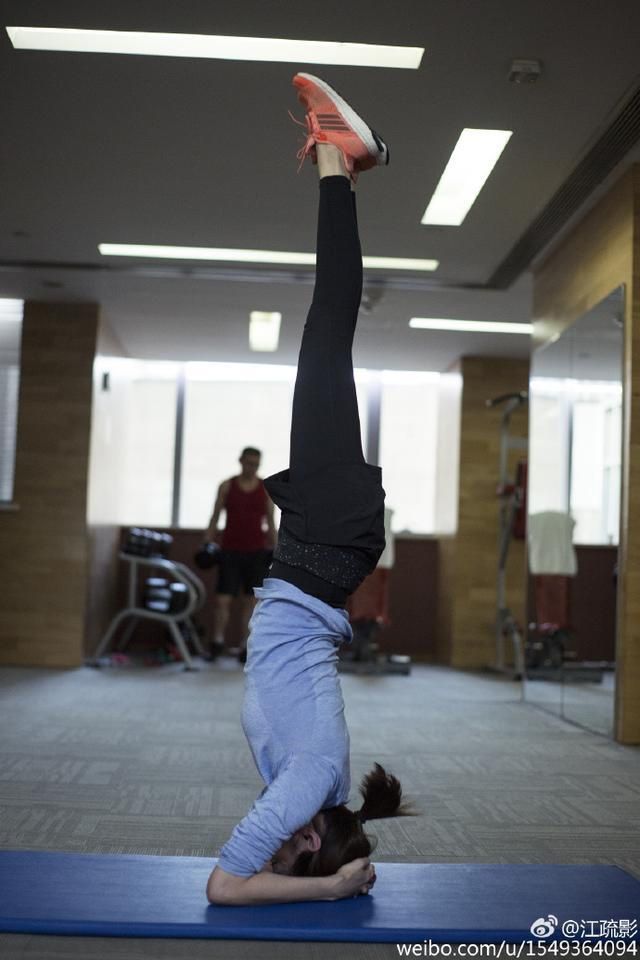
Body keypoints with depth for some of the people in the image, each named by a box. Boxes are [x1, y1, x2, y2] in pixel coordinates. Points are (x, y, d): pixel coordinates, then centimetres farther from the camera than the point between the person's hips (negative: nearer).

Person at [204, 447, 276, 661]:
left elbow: (270, 522, 8)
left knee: (251, 600, 2)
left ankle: (244, 646, 9)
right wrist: (207, 544, -1)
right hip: (230, 550, -1)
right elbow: (215, 517, 5)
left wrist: (275, 549, 2)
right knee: (223, 599, -5)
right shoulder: (226, 486, 3)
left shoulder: (266, 489, 5)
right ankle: (218, 640, 13)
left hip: (256, 551, 1)